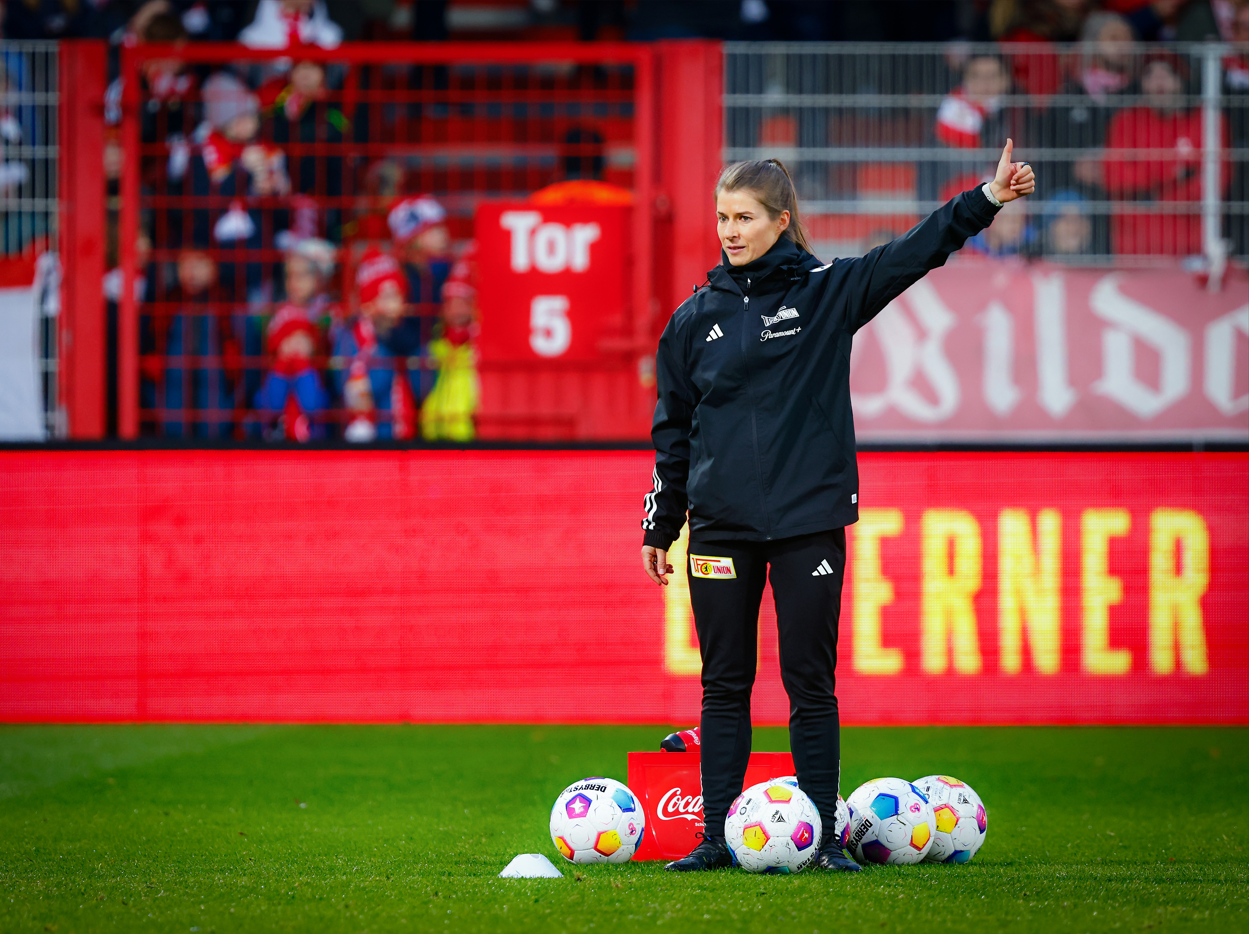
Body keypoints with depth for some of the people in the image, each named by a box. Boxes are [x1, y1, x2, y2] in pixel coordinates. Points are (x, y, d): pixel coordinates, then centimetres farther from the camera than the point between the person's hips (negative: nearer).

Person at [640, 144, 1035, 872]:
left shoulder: (828, 292, 2)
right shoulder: (698, 318, 7)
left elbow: (916, 253, -6)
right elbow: (674, 428, 13)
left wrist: (990, 198, -17)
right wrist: (661, 526, 14)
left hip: (808, 518, -2)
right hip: (722, 525, 2)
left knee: (812, 684, 0)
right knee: (725, 687, 4)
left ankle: (825, 837, 5)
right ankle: (718, 836, 8)